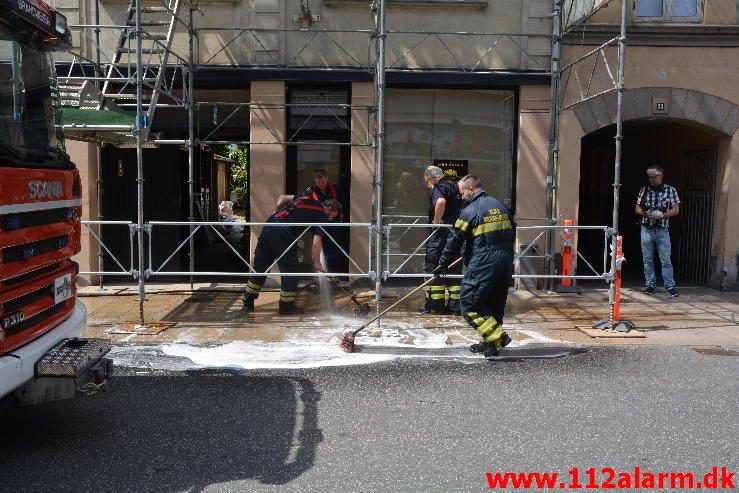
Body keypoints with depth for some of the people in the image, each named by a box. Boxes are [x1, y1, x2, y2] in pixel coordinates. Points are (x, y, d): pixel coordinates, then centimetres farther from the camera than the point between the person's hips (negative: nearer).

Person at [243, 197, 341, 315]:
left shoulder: (306, 199, 24)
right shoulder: (321, 216, 4)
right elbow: (316, 242, -3)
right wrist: (316, 262, 8)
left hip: (269, 224, 8)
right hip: (283, 233, -8)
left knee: (260, 266, 15)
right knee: (289, 270, 5)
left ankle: (248, 301, 24)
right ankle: (286, 307, 12)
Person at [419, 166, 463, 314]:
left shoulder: (438, 188, -9)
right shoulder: (454, 186, 17)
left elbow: (441, 201, -31)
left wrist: (436, 221, -20)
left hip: (441, 234, -8)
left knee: (433, 268, 2)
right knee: (454, 269, 11)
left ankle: (434, 304, 5)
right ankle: (455, 305, 13)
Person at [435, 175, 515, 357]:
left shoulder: (470, 210, -7)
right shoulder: (500, 205, 14)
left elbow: (455, 240, -3)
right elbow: (512, 233, 20)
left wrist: (443, 264, 6)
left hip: (483, 263, -8)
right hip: (506, 262, 8)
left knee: (470, 304, -1)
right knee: (496, 304, 15)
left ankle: (497, 337, -8)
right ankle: (489, 343, 23)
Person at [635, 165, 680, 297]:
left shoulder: (670, 190, 2)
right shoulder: (644, 190, 7)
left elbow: (676, 210, -3)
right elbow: (637, 208, 8)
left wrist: (662, 215, -18)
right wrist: (646, 214, -13)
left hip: (662, 230, -2)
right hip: (646, 229, 2)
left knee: (666, 260, -4)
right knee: (647, 259, 6)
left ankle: (670, 286, 0)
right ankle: (650, 285, 14)